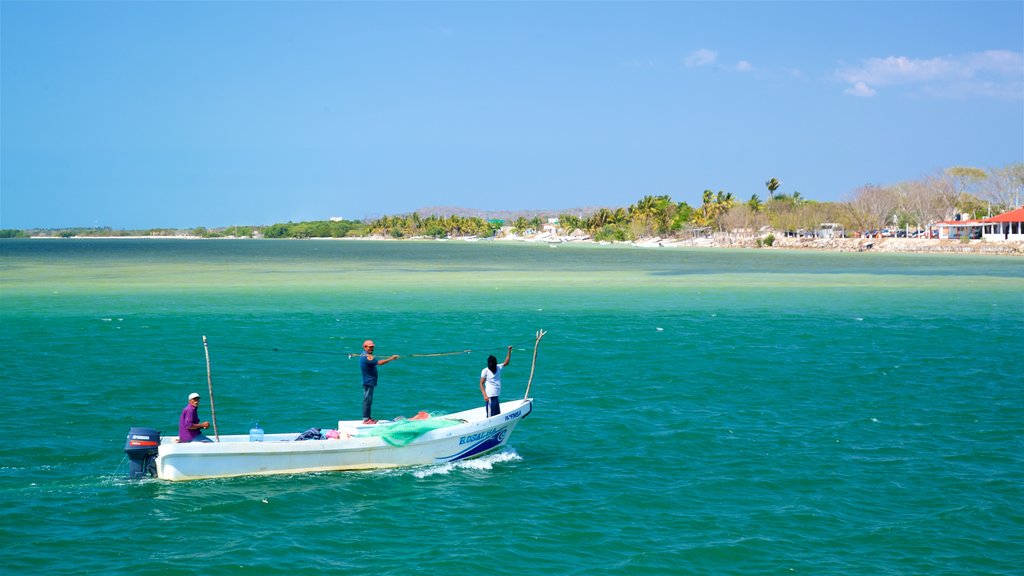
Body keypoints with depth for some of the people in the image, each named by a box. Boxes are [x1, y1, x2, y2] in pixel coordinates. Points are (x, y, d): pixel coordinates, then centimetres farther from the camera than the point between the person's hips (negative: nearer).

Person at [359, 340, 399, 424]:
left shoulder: (363, 355, 15)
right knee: (367, 400, -8)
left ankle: (367, 418, 20)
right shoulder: (367, 356, -19)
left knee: (367, 400, 14)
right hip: (369, 382, -11)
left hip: (368, 382, 11)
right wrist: (391, 358, -25)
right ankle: (366, 419, -7)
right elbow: (379, 362, -27)